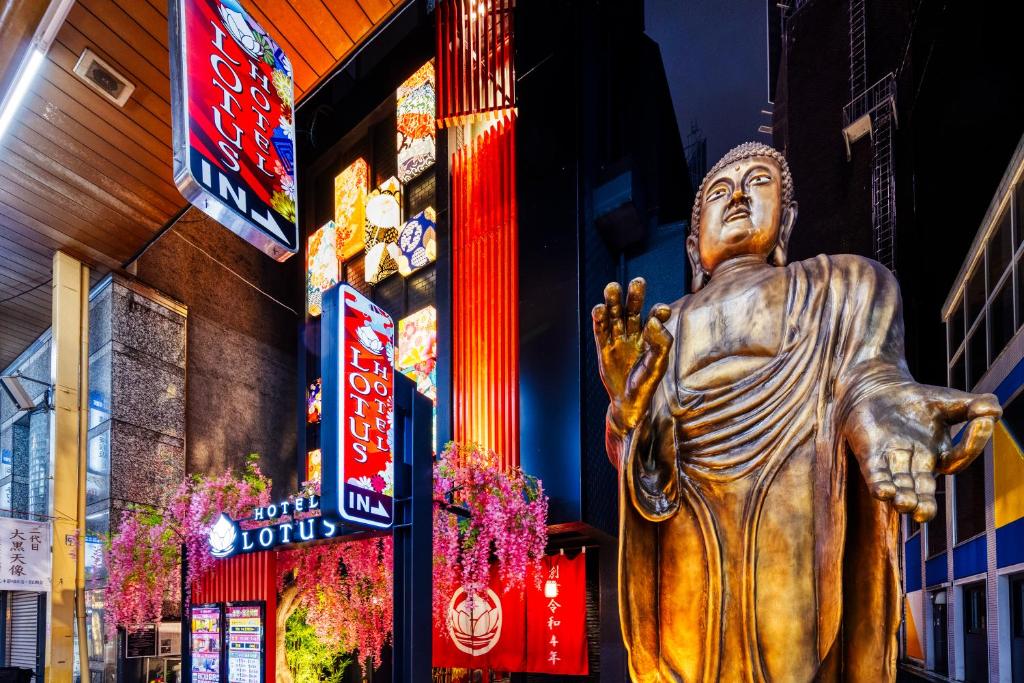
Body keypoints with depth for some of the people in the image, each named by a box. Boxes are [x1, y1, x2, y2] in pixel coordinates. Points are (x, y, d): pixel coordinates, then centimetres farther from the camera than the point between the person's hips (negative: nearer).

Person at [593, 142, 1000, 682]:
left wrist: (882, 415, -26)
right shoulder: (665, 328, 21)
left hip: (791, 525, -2)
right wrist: (629, 400, -13)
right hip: (688, 548, 3)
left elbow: (866, 374, -3)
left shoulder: (839, 285, 17)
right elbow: (642, 460, 9)